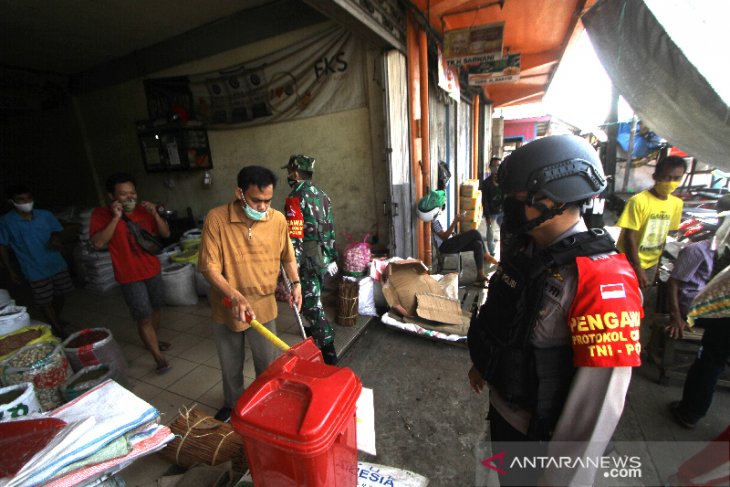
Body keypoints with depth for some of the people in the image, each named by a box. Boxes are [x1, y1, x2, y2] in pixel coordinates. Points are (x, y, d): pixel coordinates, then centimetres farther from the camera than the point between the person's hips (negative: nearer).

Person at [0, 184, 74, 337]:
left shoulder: (45, 215, -4)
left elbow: (56, 231, 11)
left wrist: (55, 239, -13)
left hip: (57, 265, 3)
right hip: (35, 271, -3)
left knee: (59, 296, 18)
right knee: (45, 303, 4)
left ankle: (56, 321, 42)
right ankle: (62, 333, 13)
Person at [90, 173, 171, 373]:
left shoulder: (143, 209, 0)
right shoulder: (101, 214, -9)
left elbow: (165, 234, 0)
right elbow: (98, 243, -20)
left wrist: (155, 214, -16)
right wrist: (116, 218, -25)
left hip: (153, 270, 5)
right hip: (130, 276, -4)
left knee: (156, 308, 19)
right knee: (144, 318, -3)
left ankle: (153, 340, 43)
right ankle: (159, 358, 8)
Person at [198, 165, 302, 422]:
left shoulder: (278, 219, -11)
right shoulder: (217, 218, -18)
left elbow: (288, 256, 5)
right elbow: (209, 267, -17)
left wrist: (296, 283, -10)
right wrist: (235, 296, -29)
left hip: (263, 306, 1)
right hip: (226, 307, 0)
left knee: (267, 364, 15)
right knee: (230, 365, 22)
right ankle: (232, 404, 51)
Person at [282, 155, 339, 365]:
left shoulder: (295, 198, -16)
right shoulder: (321, 194, 10)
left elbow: (295, 237, -22)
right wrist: (331, 258, 19)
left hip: (309, 258, -9)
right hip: (323, 256, 9)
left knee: (310, 303, 1)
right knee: (314, 297, 25)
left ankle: (327, 349, 7)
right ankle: (317, 329, 45)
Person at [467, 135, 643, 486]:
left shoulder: (601, 279, -31)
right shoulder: (525, 249, -6)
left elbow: (601, 399, -28)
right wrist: (482, 362, 17)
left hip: (540, 431, -6)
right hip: (501, 405, 7)